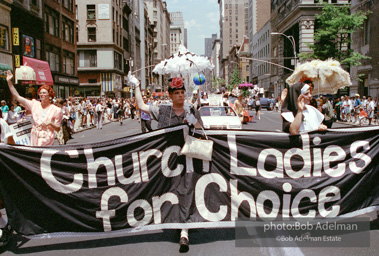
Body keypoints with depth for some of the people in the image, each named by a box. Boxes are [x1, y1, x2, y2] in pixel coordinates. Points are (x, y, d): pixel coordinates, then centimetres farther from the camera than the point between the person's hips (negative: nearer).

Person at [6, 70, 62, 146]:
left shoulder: (56, 110, -4)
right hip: (34, 139, 3)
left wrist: (50, 123, -19)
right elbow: (17, 97, 5)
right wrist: (9, 81, 1)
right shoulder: (34, 105, 5)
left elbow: (58, 129, 0)